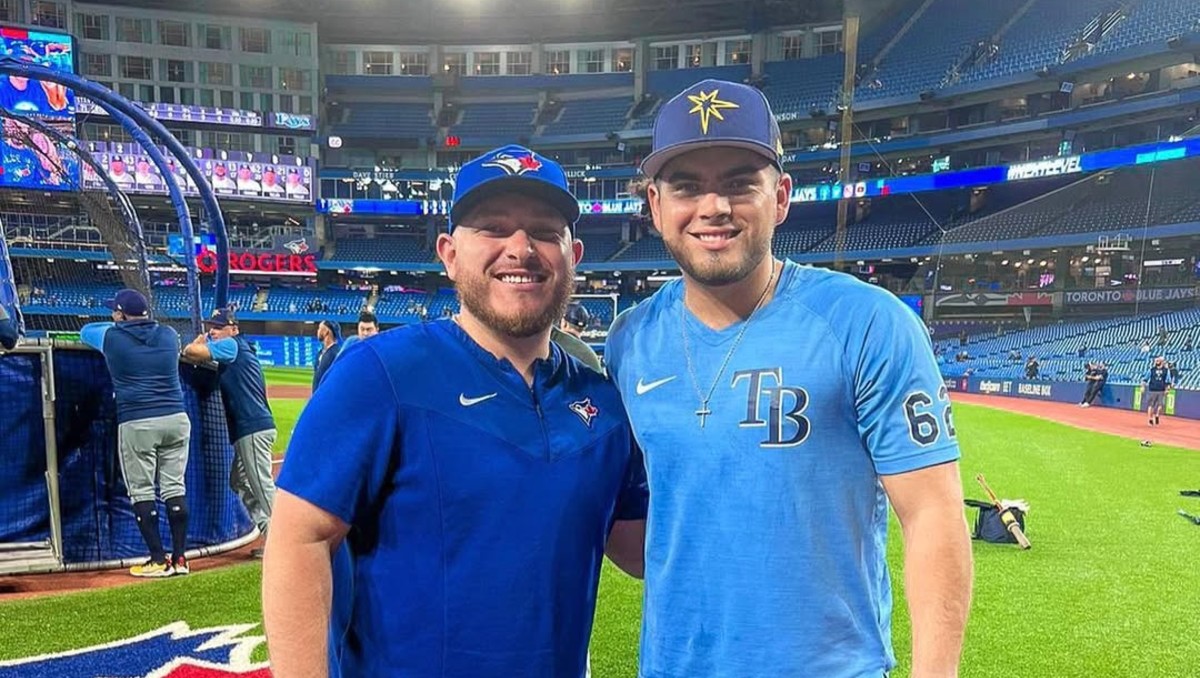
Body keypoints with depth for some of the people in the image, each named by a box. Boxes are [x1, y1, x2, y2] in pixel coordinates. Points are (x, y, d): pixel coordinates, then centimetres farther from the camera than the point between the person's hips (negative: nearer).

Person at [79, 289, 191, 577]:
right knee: (175, 489, 7)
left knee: (142, 491, 5)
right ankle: (180, 558, 10)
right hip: (176, 419, 4)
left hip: (136, 424, -3)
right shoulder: (169, 335, 8)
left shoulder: (111, 337, 1)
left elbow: (85, 330, 24)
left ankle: (158, 560, 4)